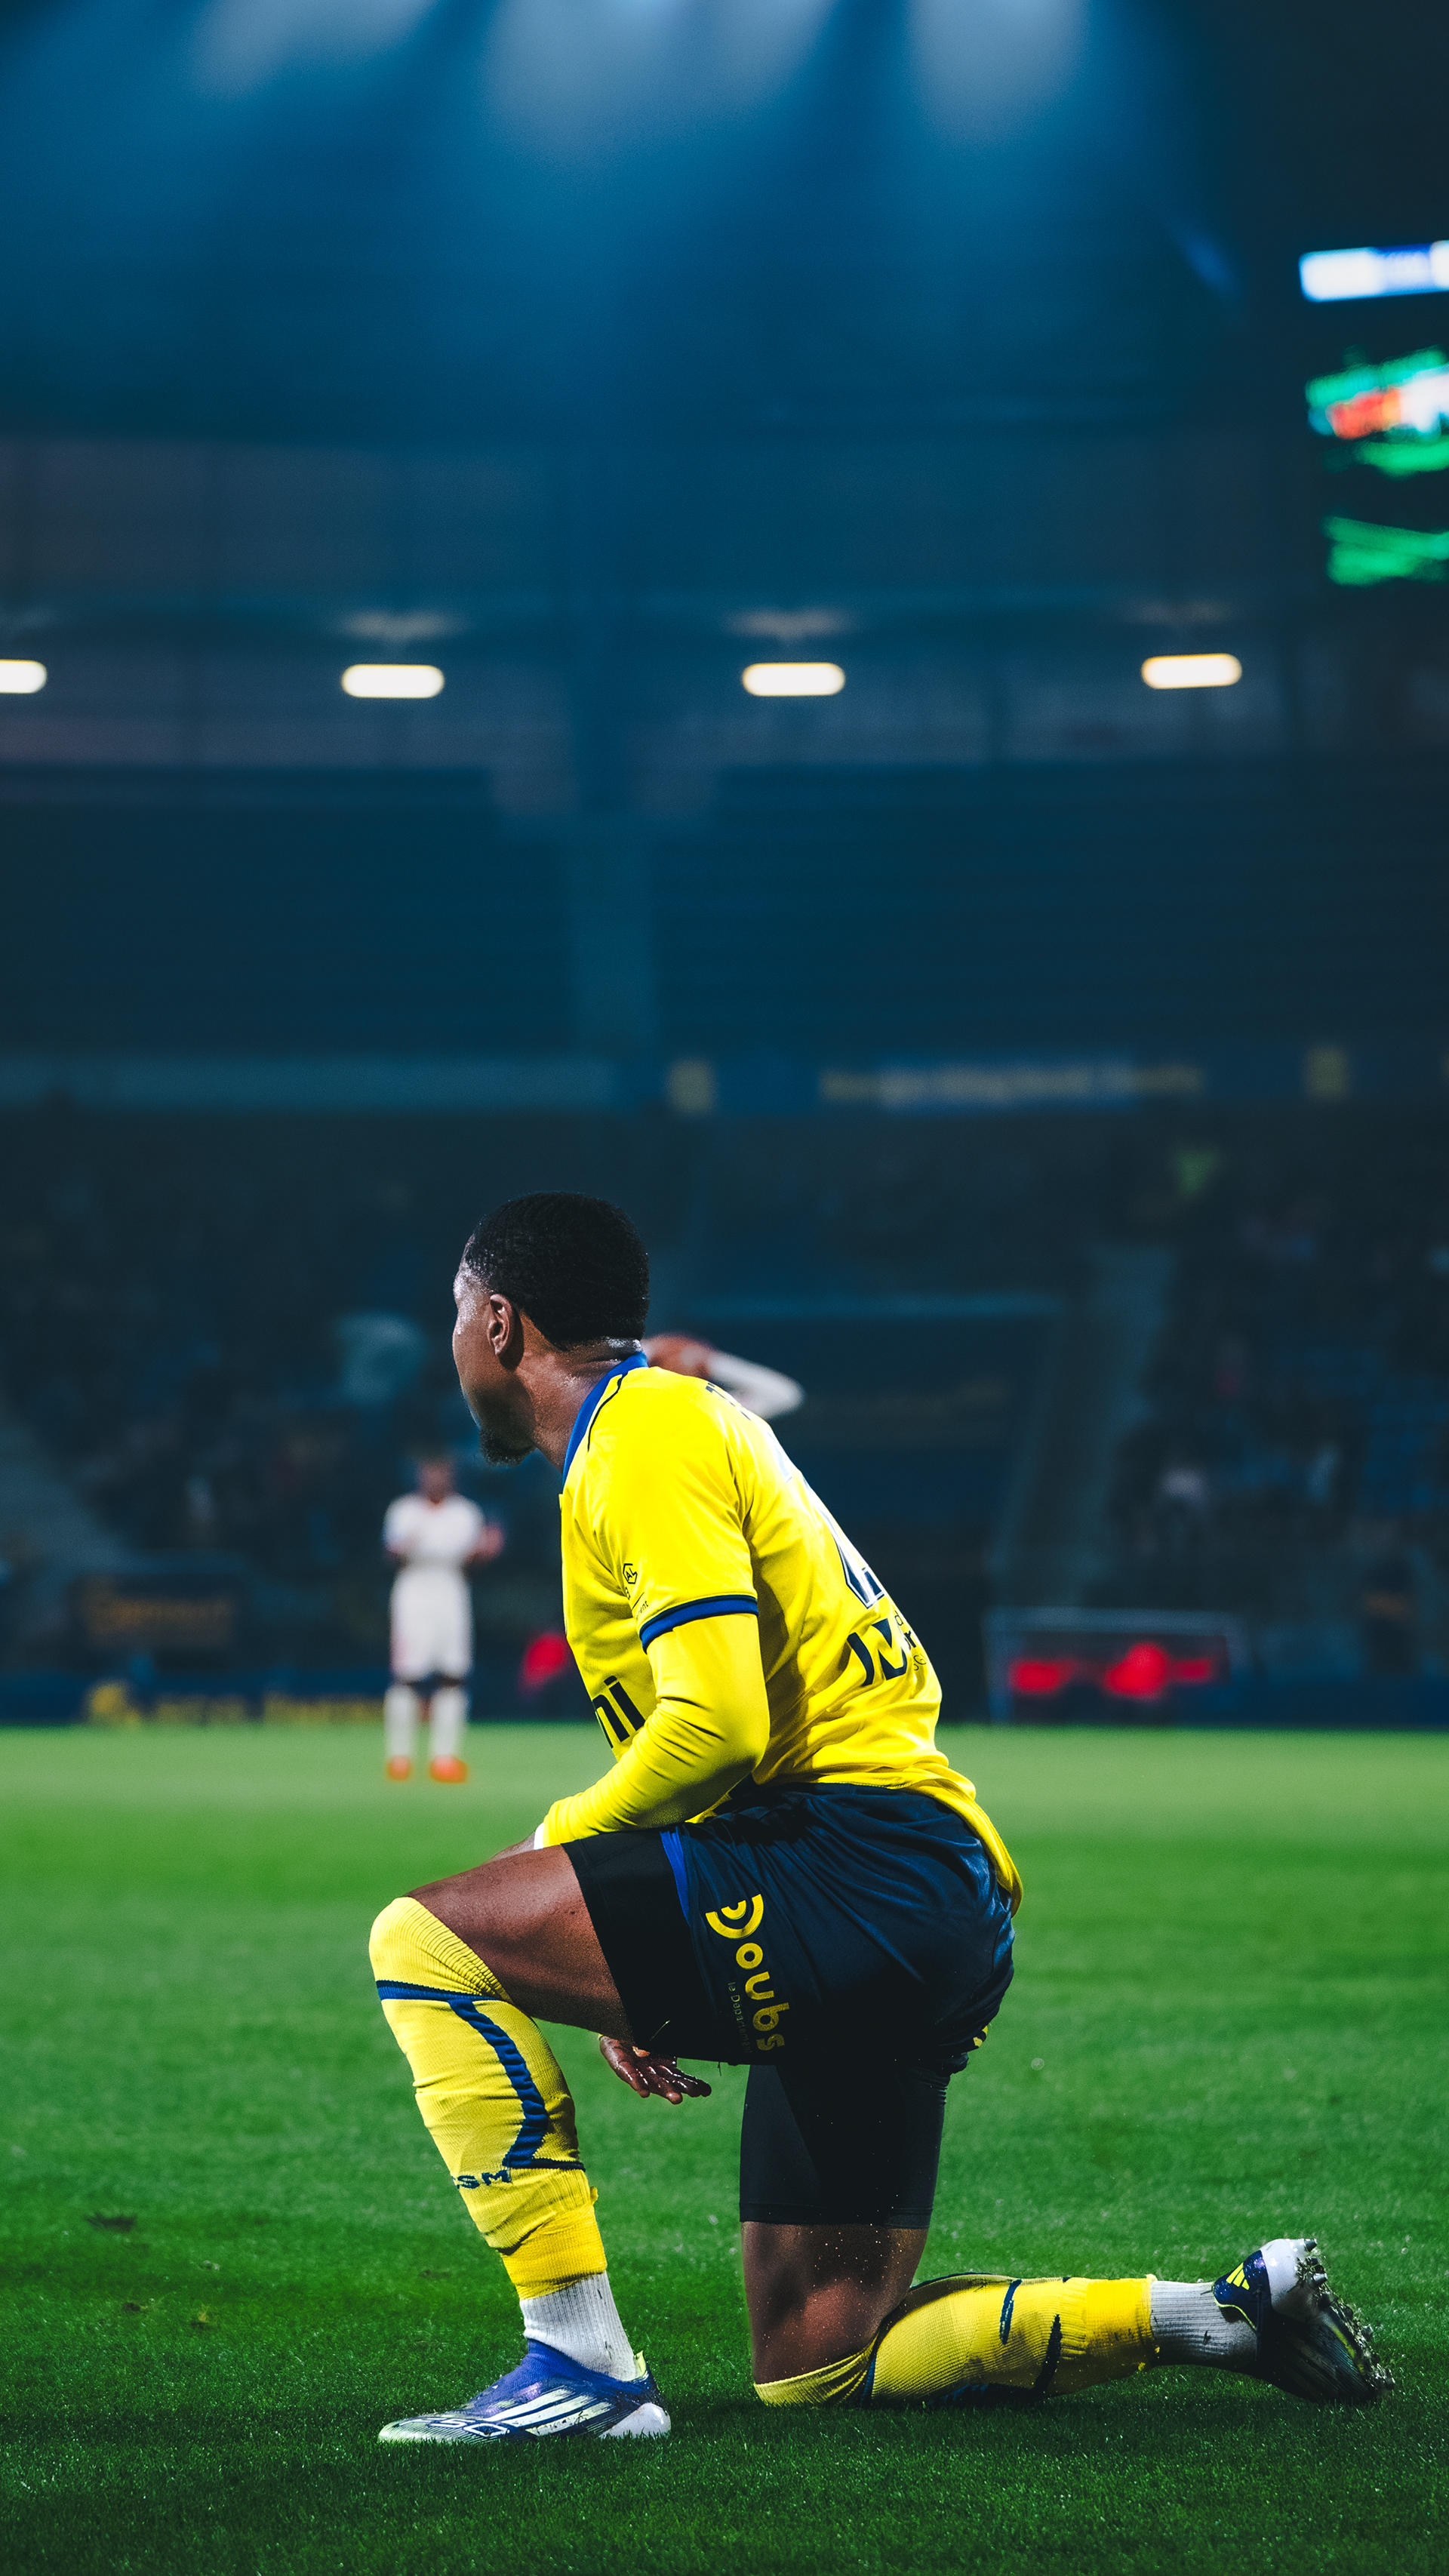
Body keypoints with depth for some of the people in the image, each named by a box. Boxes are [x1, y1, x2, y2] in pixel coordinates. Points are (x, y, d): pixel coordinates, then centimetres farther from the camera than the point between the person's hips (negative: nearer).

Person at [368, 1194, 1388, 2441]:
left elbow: (718, 1724, -19)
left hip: (859, 1869, -10)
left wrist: (559, 1836, -2)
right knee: (813, 2371, 11)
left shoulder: (648, 1437, -6)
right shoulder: (685, 1423, 26)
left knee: (425, 1939, -14)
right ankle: (1233, 2312, 11)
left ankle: (582, 2364, -16)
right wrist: (632, 1983, 22)